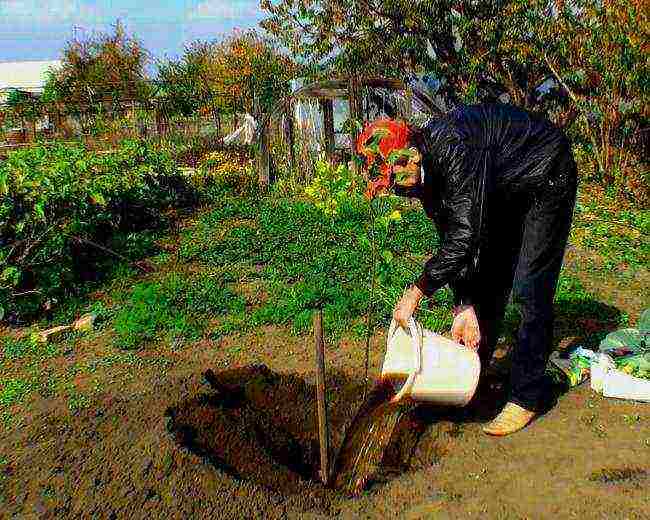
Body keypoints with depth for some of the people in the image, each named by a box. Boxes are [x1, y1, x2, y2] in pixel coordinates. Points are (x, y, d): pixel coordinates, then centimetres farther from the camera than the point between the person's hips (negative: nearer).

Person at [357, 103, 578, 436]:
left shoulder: (451, 145, -36)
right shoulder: (423, 171, -9)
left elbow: (465, 233, -40)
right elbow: (450, 238, -6)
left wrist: (417, 291, -34)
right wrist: (465, 307, -11)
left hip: (547, 181, -8)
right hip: (506, 191, 8)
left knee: (529, 292, -12)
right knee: (486, 280, 8)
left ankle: (528, 396, 0)